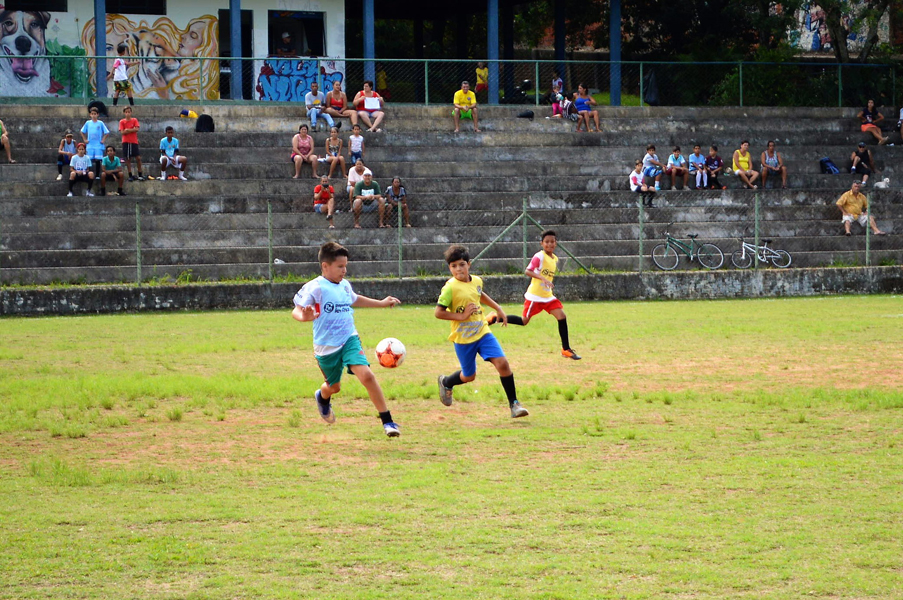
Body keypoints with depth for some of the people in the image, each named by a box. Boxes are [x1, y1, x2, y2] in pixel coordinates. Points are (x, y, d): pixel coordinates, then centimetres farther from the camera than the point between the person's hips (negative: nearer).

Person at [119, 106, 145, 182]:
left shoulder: (134, 120, 5)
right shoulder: (122, 121, 4)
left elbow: (137, 129, -8)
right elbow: (122, 132, -6)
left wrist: (128, 130, -11)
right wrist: (132, 130, -10)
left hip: (134, 142, 0)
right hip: (126, 142, 0)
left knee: (138, 158, -4)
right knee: (128, 159, 1)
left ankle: (140, 175, 3)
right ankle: (130, 175, 6)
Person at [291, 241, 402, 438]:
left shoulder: (344, 285, 6)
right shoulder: (315, 288, -15)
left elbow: (354, 300, 29)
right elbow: (296, 310, -22)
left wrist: (381, 303, 35)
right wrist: (304, 317, -46)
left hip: (350, 340, 3)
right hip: (326, 347, -3)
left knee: (366, 375, -18)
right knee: (334, 386, 16)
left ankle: (387, 421, -13)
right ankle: (322, 398, 57)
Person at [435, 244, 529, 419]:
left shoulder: (477, 281, 2)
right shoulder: (450, 288, -17)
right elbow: (438, 312, -19)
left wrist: (498, 309, 25)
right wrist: (461, 315, -24)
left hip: (482, 332, 4)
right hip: (463, 338, -4)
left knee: (502, 363, -12)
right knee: (469, 376, 10)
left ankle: (514, 404, -3)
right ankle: (445, 383, 43)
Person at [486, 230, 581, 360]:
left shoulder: (555, 259, 9)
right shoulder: (539, 257, -15)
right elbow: (527, 271, -25)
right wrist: (543, 278, -36)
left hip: (548, 296, 7)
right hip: (534, 296, -7)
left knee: (562, 316, -6)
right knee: (524, 321, -2)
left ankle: (566, 349, 0)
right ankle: (495, 318, 16)